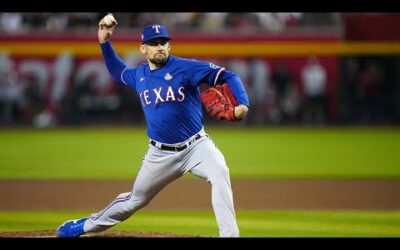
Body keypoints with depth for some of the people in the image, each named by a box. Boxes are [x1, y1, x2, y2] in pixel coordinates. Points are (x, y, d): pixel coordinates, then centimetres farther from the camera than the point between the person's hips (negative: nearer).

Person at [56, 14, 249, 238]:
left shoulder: (186, 67, -12)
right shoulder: (138, 75, 5)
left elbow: (228, 77, -15)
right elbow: (118, 73, 29)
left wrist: (242, 104, -32)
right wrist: (105, 43, 16)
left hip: (196, 146, -3)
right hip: (161, 153, 4)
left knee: (220, 173, -33)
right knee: (135, 200, 14)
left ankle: (230, 234, -32)